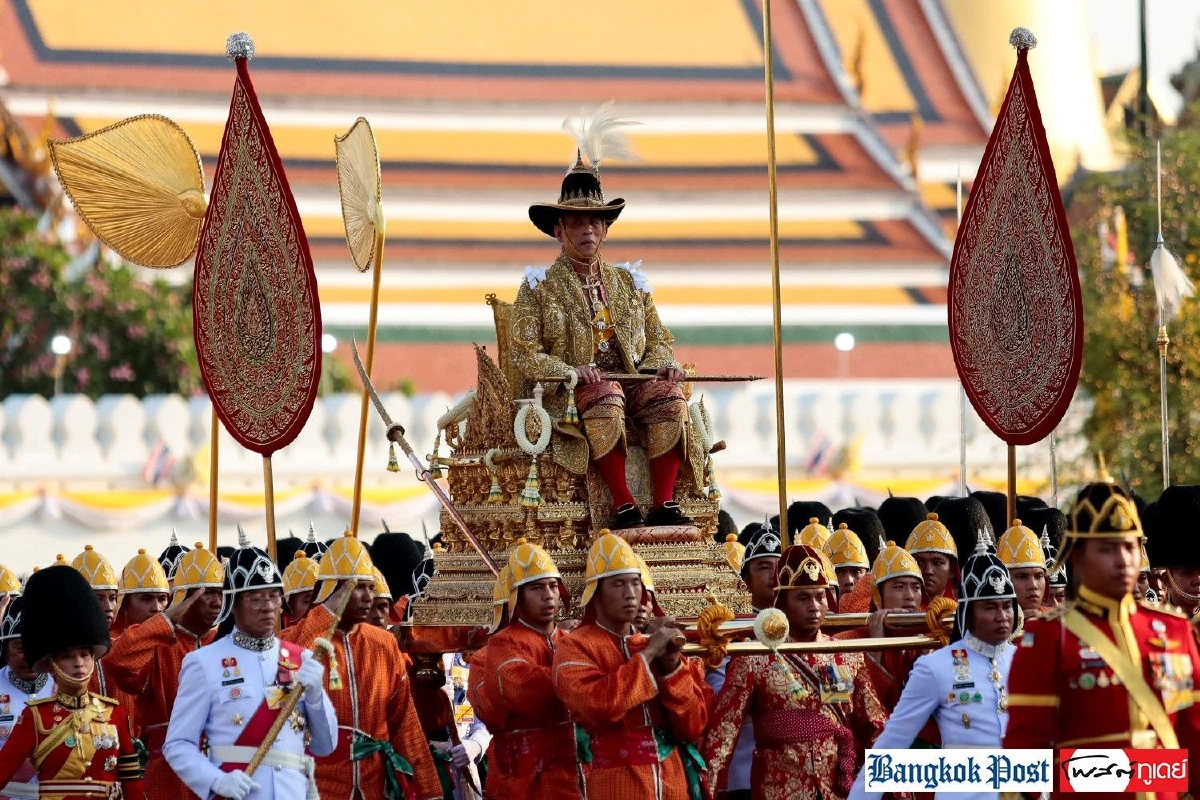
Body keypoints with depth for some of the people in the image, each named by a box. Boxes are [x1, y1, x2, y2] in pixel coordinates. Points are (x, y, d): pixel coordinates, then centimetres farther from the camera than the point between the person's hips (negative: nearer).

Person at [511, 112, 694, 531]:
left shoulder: (629, 283, 21)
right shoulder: (539, 287, 8)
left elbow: (659, 339, 21)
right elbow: (524, 353, -2)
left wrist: (665, 364, -4)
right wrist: (571, 372, -19)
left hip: (633, 383, 4)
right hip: (569, 395, -4)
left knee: (669, 395, -28)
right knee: (606, 396, -37)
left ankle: (664, 504, -30)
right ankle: (623, 506, -37)